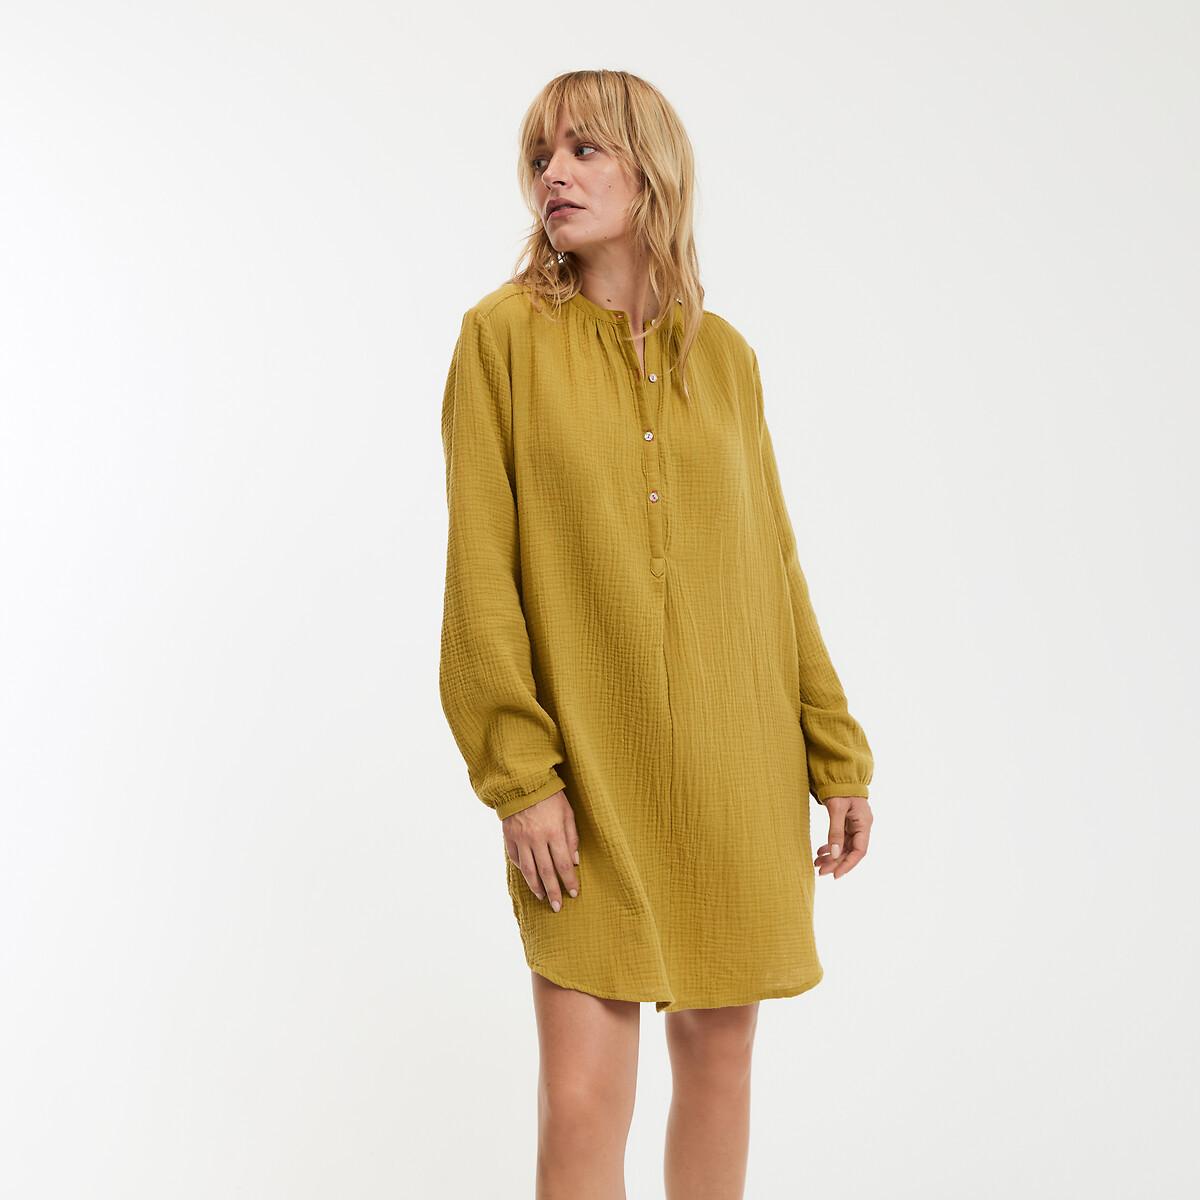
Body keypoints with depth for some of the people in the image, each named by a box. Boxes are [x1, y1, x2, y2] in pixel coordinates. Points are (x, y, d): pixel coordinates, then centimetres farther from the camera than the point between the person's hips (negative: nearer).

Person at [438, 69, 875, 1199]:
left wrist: (837, 755, 7)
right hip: (589, 777, -3)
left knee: (719, 1052, 14)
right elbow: (481, 572, -6)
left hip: (736, 773, 4)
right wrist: (519, 774, -13)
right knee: (581, 1100, -4)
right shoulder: (504, 335, -3)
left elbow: (772, 565, 10)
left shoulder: (723, 354, 7)